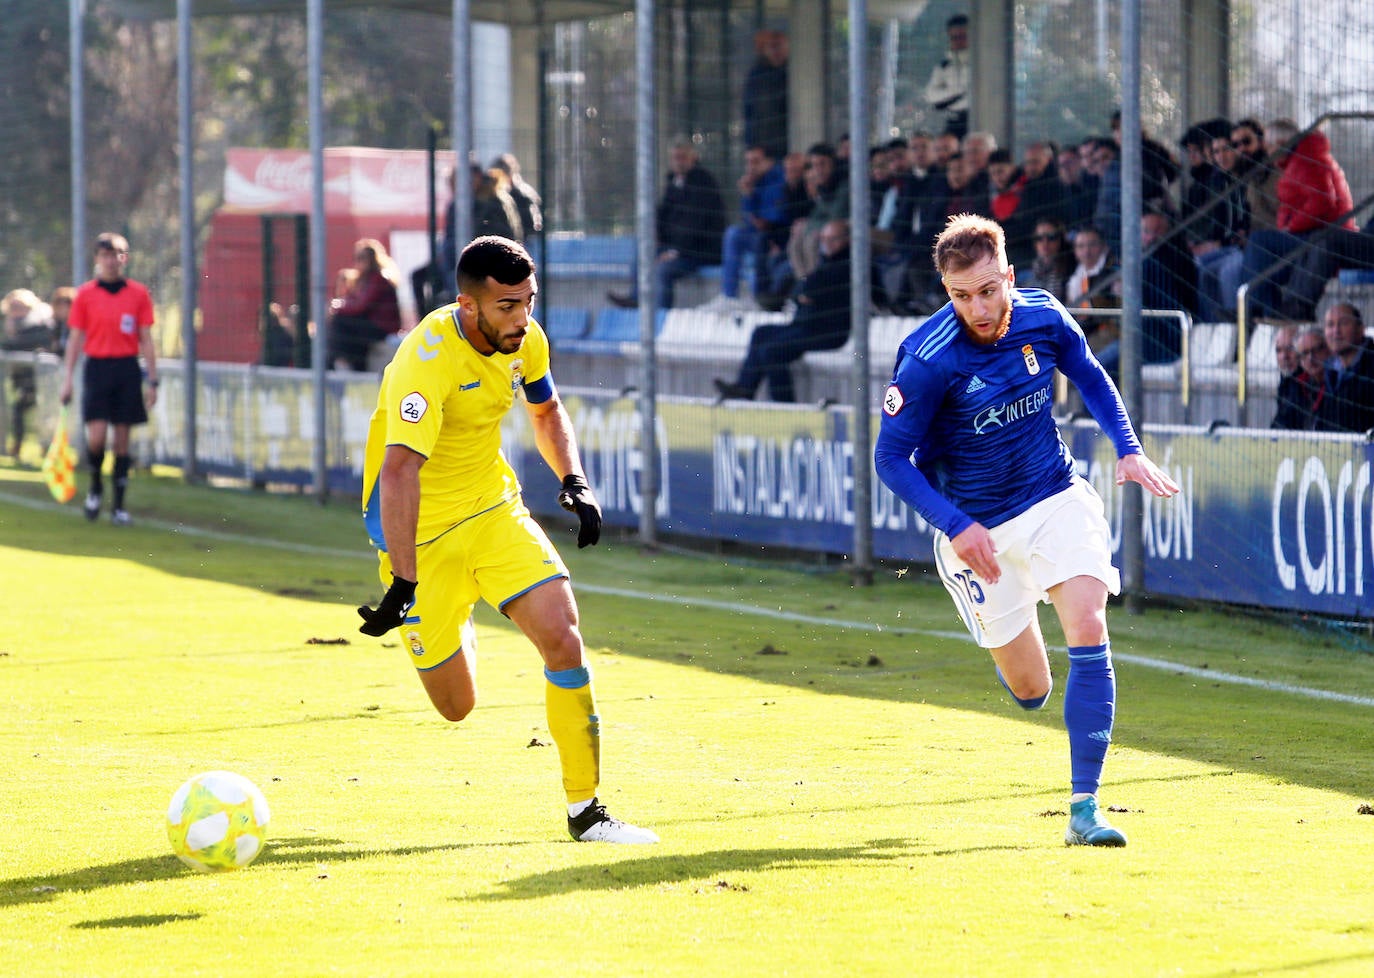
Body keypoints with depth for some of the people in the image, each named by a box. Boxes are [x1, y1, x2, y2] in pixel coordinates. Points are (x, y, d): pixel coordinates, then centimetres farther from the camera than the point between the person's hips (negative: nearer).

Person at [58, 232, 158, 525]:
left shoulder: (139, 294, 4)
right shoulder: (85, 294, 4)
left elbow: (146, 340, 6)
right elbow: (75, 339, 6)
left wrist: (152, 380, 2)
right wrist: (67, 380, 1)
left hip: (128, 370, 1)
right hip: (97, 367, -1)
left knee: (122, 440, 2)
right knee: (96, 437, -11)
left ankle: (119, 505, 8)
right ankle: (95, 488, 15)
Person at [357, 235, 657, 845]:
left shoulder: (525, 341, -6)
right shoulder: (427, 360, -30)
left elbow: (546, 410, 17)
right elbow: (399, 472, -39)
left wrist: (573, 480, 0)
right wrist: (404, 583, -47)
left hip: (494, 509, 5)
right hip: (421, 529, -5)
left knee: (562, 637, -16)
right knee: (456, 706, 2)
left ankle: (584, 810, -5)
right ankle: (453, 629, 40)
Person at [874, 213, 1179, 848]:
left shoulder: (1043, 318, -11)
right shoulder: (928, 360, -23)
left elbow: (1089, 376, 11)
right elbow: (891, 458, -15)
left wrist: (1128, 448, -1)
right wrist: (956, 527, -26)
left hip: (1056, 499, 2)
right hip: (978, 527, -2)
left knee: (1088, 628, -21)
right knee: (1030, 691, 6)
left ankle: (1084, 807, -18)